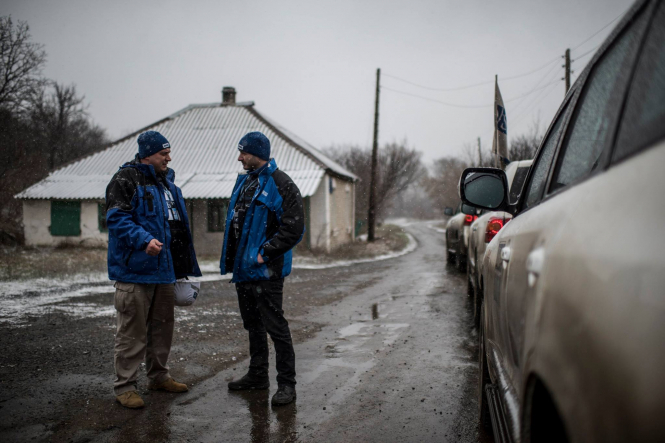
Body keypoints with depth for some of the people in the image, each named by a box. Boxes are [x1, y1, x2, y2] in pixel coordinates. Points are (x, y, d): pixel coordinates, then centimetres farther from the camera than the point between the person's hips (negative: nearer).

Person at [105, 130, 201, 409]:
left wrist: (185, 266, 19)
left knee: (163, 325, 16)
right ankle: (124, 386, 8)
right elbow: (117, 218, -18)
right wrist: (144, 240, -32)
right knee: (132, 329, -3)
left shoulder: (166, 180, 18)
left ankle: (159, 377, 30)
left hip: (164, 269, 8)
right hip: (135, 270, -8)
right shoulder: (126, 179, -8)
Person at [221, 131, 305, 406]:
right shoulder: (244, 181, 14)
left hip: (265, 270, -9)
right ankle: (257, 375, 32)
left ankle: (286, 384, 6)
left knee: (275, 326, -4)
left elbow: (294, 229, -18)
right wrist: (231, 257, 13)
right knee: (253, 324, 18)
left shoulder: (281, 185, -13)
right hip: (243, 268, 9)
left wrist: (264, 252, -19)